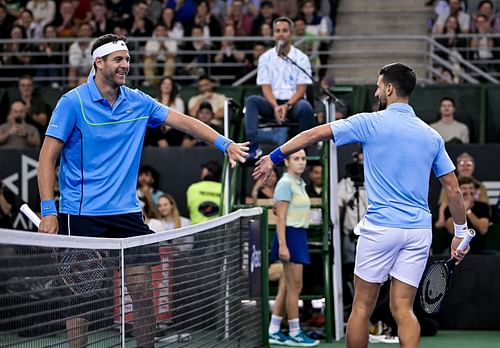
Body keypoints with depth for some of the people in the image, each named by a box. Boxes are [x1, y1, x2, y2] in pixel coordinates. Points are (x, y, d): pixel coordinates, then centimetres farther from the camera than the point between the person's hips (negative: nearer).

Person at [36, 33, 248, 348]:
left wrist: (226, 144, -7)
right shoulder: (73, 103, -7)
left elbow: (184, 121, 6)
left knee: (143, 291, 1)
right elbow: (47, 158, -7)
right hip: (81, 215, -4)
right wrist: (48, 210, -14)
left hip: (127, 212, 4)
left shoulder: (138, 102, 7)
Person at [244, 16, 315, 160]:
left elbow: (301, 89, -4)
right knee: (251, 101, -28)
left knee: (305, 107, -36)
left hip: (293, 102, -2)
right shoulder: (265, 58, 6)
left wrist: (287, 106, -21)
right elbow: (265, 87, 0)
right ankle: (253, 146, -39)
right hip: (272, 103, 2)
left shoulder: (301, 58, 2)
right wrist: (275, 106, -19)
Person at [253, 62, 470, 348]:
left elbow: (313, 135, 0)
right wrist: (461, 232, 18)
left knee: (362, 307, 6)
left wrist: (274, 157, 11)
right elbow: (453, 188, 10)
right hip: (419, 231, 4)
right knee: (403, 309, 2)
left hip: (381, 227, -4)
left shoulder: (370, 123, -3)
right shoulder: (432, 136, 9)